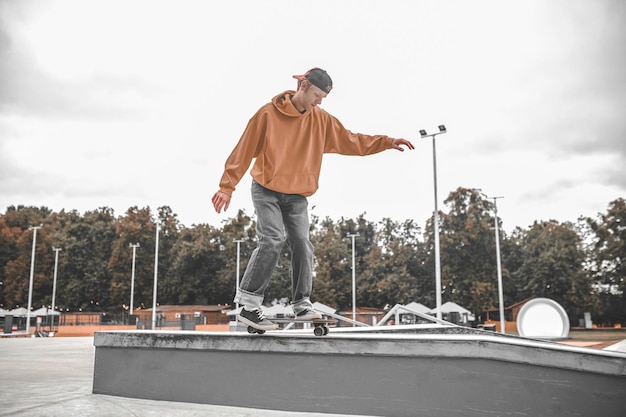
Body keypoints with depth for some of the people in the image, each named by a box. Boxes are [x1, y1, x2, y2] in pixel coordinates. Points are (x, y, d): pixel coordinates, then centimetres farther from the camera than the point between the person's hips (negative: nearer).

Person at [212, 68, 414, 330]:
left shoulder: (322, 120, 5)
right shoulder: (269, 114, -9)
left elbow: (351, 141, 10)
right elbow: (244, 150, -7)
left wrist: (387, 142, 1)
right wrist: (227, 187, -11)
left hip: (297, 197, 5)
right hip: (266, 191, -4)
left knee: (302, 245, -5)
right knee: (273, 239, -20)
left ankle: (302, 304, 5)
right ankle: (248, 304, -14)